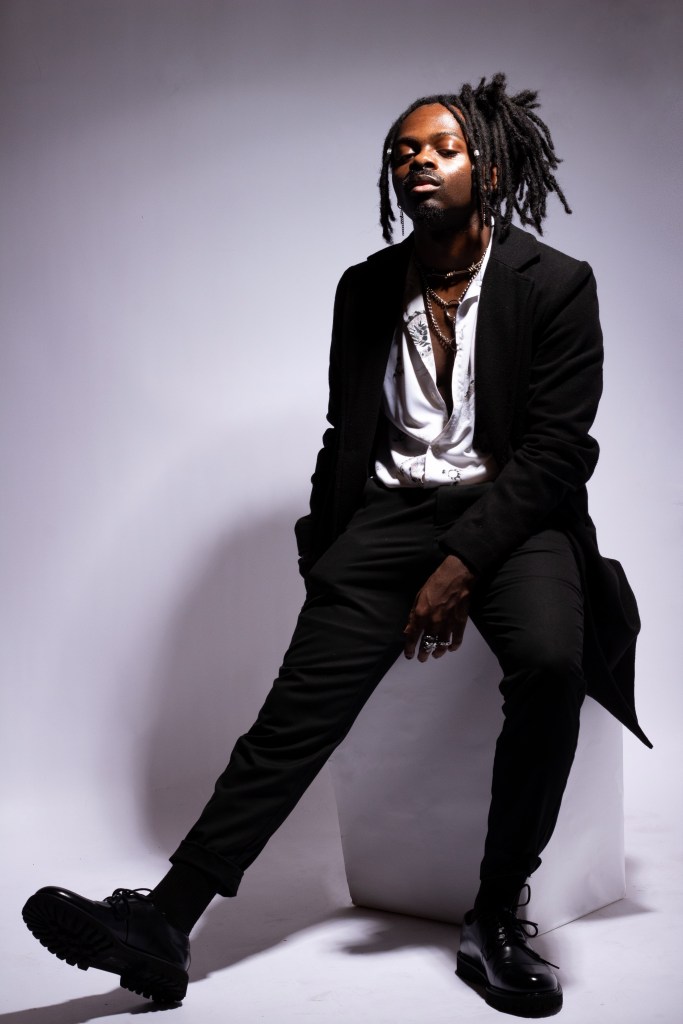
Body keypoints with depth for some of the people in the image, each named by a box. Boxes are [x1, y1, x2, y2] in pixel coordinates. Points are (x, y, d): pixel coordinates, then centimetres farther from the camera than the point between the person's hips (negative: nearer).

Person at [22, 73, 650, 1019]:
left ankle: (498, 915, -19)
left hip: (510, 512, -2)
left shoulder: (554, 284, 0)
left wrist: (460, 564, -19)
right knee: (297, 708, -15)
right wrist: (326, 557, 5)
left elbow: (554, 448, -8)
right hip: (391, 510, 3)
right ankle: (163, 923, -21)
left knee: (550, 661, -33)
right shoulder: (365, 288, 13)